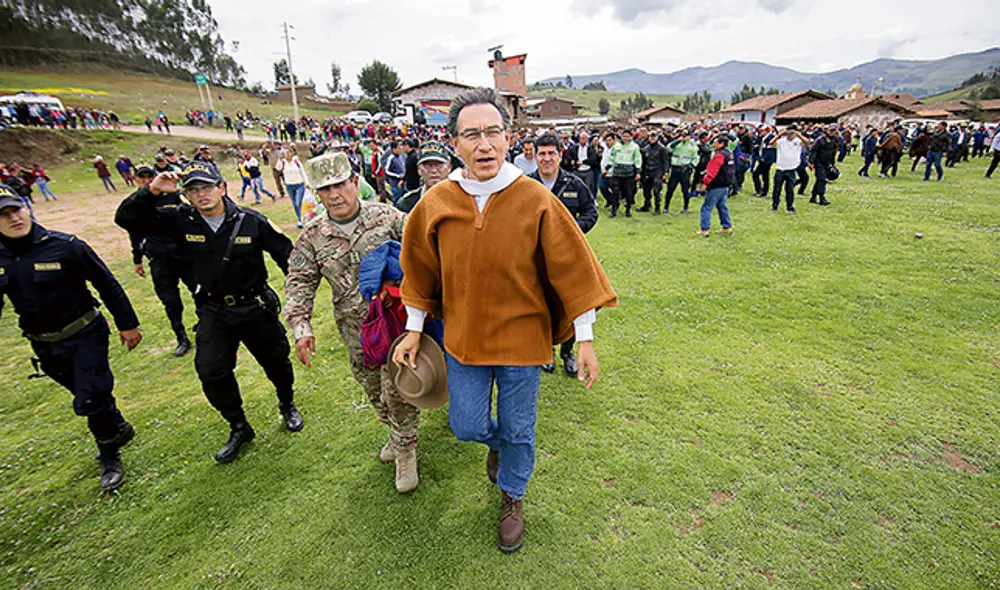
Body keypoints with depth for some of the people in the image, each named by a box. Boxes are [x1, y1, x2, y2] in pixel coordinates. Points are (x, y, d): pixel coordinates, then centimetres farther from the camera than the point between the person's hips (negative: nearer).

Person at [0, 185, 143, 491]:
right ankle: (119, 429, 44)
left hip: (86, 336, -5)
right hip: (45, 346, 5)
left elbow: (106, 283, -9)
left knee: (89, 400, -8)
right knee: (89, 396, 18)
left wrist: (127, 323, -6)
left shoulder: (64, 245, -16)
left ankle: (109, 457, 14)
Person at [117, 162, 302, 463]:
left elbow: (285, 253, -7)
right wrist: (152, 190, -22)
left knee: (276, 362, 12)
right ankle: (239, 428, 21)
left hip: (256, 308, -2)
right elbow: (128, 218, -5)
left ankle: (288, 405, 42)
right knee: (211, 372, -2)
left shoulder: (251, 221, -13)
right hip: (213, 313, 2)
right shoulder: (181, 221, -6)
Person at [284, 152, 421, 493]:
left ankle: (405, 451, 22)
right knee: (373, 389, 18)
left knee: (397, 389, -2)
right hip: (356, 330, 4)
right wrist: (300, 327, -10)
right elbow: (300, 283, 2)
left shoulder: (386, 216, -6)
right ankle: (397, 432, 45)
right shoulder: (313, 236, 0)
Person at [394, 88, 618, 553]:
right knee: (467, 427, 11)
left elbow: (572, 268, -9)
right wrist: (413, 330, 9)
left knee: (518, 429, 14)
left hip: (522, 337, -2)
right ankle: (496, 442, 50)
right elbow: (420, 269, 6)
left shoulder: (535, 200, -14)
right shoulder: (437, 204, -7)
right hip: (462, 336, 2)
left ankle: (512, 498, 45)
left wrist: (584, 340, -7)